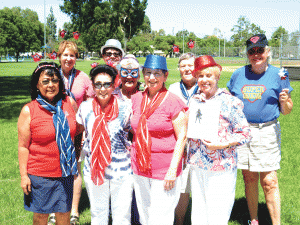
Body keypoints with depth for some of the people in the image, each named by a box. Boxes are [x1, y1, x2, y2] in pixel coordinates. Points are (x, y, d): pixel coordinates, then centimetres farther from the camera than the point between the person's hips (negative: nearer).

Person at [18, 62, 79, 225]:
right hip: (39, 174, -2)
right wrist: (23, 175, -8)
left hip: (65, 173, 3)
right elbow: (23, 146, -5)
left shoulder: (70, 103, 1)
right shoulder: (29, 110, -7)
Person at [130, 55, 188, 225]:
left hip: (164, 171, -5)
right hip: (140, 169, 6)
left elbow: (182, 137, -10)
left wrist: (173, 170, -15)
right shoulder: (137, 98, 7)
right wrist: (134, 156, 12)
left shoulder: (173, 101, -10)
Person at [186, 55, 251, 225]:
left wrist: (222, 144, -18)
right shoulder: (195, 100, 10)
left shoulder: (229, 101, -7)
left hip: (220, 168, -5)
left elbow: (245, 134, -7)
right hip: (196, 166, 6)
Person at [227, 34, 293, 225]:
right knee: (249, 178, 10)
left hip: (267, 132, -2)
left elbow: (286, 110, 4)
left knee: (269, 181, -5)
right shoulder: (238, 75, 8)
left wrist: (285, 101, -18)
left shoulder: (278, 75, 1)